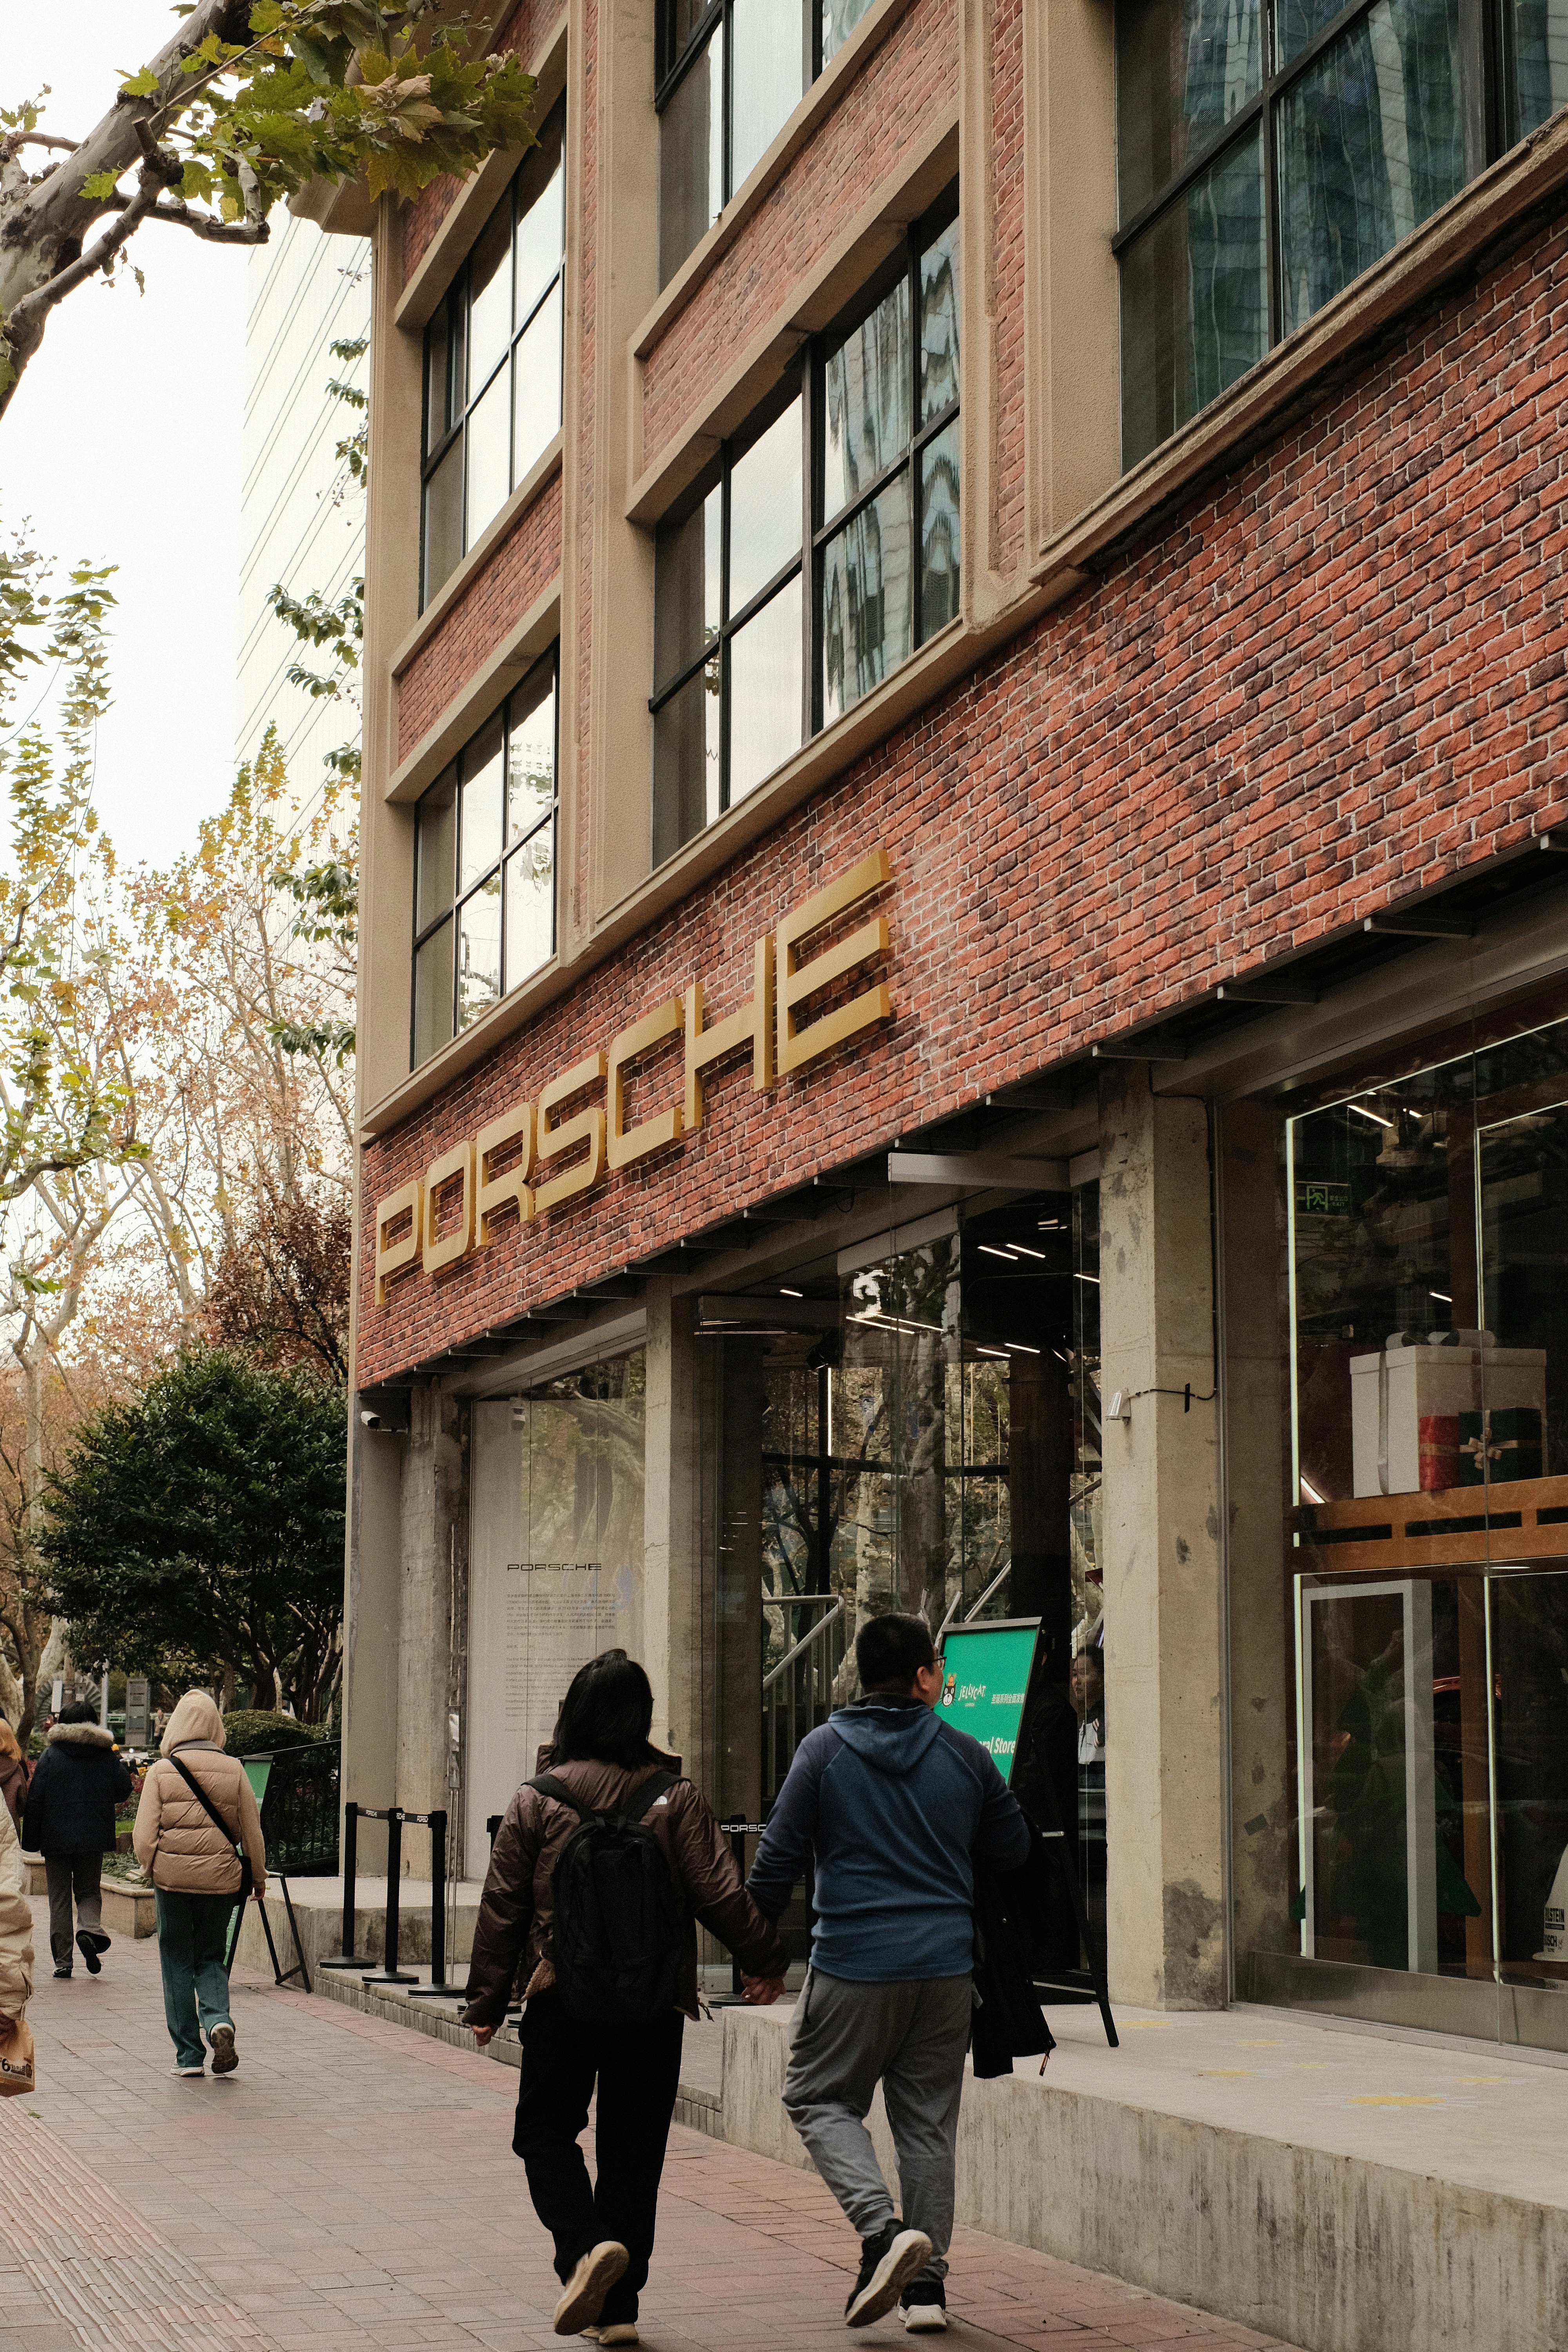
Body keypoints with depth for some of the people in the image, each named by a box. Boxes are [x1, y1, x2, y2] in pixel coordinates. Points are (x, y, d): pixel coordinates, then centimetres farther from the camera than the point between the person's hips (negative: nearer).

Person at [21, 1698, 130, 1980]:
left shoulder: (50, 1756, -2)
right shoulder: (106, 1755, 1)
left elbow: (34, 1801, -4)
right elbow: (124, 1790, 2)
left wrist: (30, 1840, 2)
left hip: (56, 1839, -1)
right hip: (94, 1837, 1)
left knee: (60, 1897, 8)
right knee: (89, 1891, 14)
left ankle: (62, 1961, 5)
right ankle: (90, 1930, -17)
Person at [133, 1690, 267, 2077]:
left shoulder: (160, 1771, -4)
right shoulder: (233, 1770, -1)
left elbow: (144, 1836, -6)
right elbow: (252, 1831, 3)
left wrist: (152, 1869, 14)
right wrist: (258, 1878, 17)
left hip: (172, 1878, -1)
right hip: (219, 1879, 1)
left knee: (178, 1963, 10)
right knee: (211, 1958, 16)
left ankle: (189, 2055, 10)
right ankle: (218, 2020, -11)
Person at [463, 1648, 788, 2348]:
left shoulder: (537, 1799, -4)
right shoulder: (676, 1797, -3)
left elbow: (502, 1908, -1)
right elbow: (720, 1892, -5)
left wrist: (486, 2002, 7)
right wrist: (765, 1961, 10)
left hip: (561, 1996, -1)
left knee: (544, 2130, 12)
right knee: (633, 2147, 11)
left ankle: (585, 2244, -14)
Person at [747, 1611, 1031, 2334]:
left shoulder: (825, 1749, -3)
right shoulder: (965, 1756, 3)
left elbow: (778, 1859, -5)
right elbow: (1014, 1849, 12)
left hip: (853, 1964, -3)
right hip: (947, 1965, 3)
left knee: (819, 2097, 11)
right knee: (928, 2119, 11)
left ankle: (883, 2228, -11)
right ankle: (927, 2282, 11)